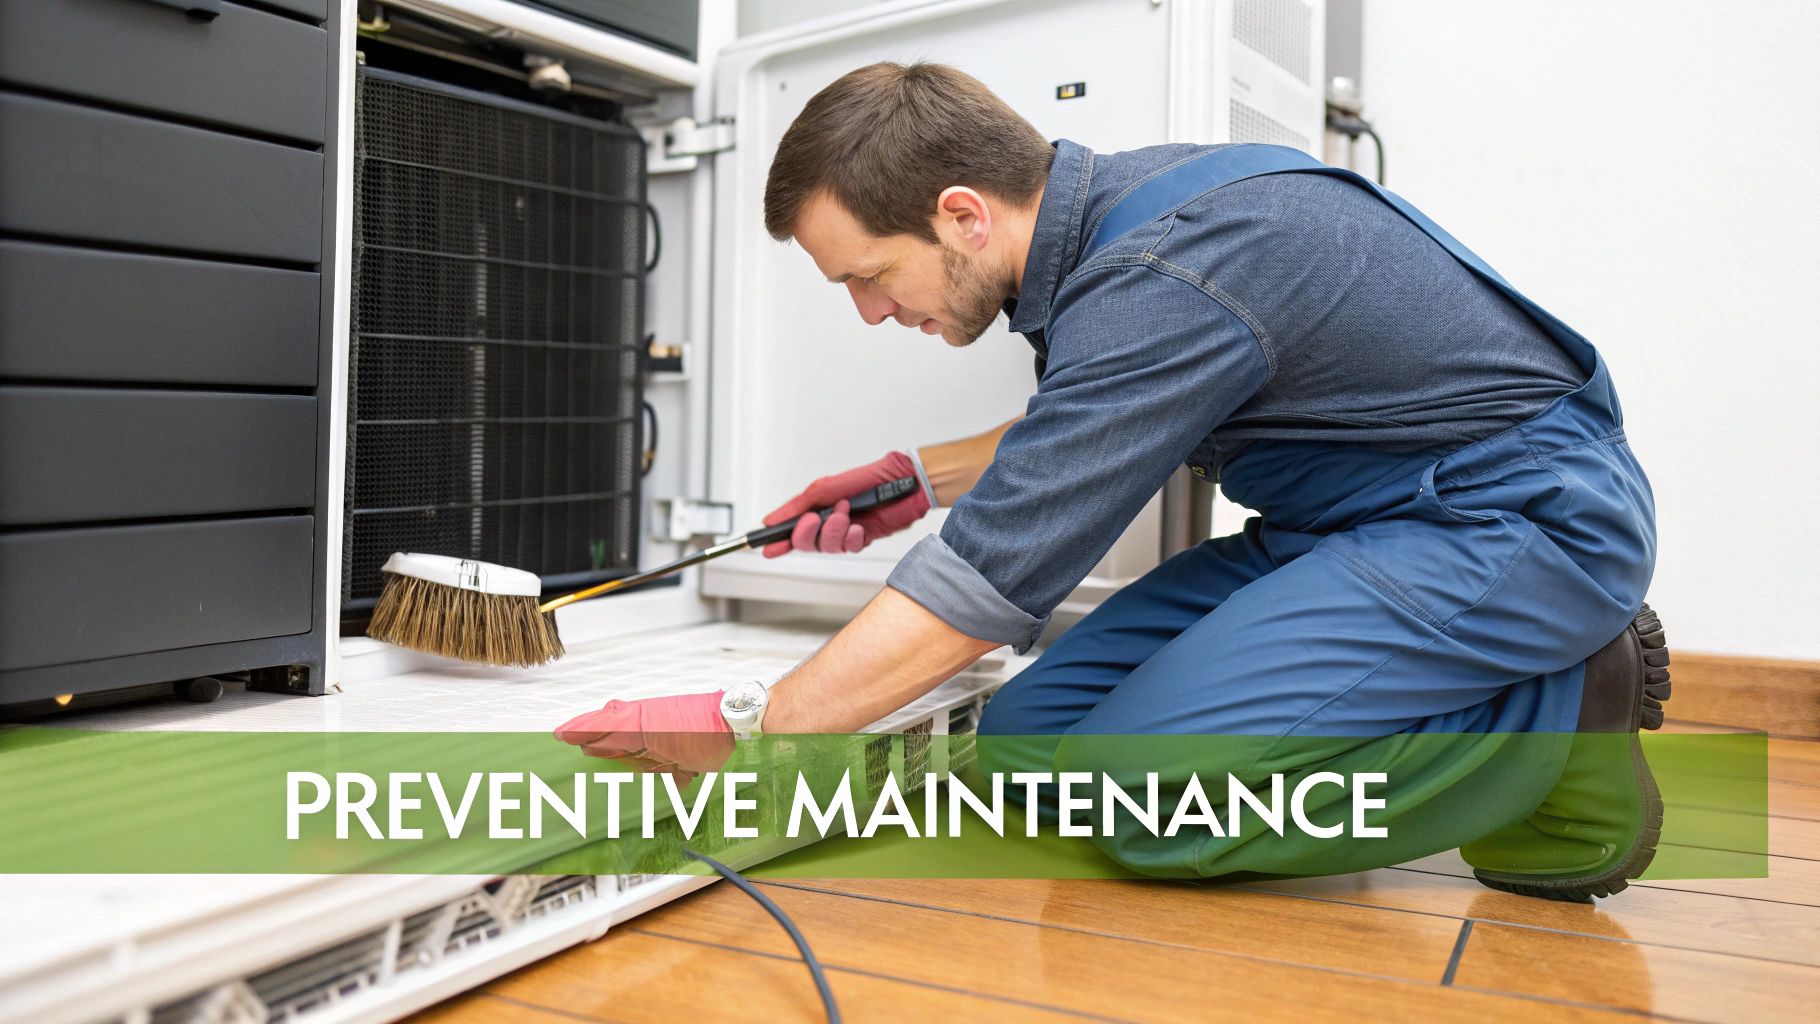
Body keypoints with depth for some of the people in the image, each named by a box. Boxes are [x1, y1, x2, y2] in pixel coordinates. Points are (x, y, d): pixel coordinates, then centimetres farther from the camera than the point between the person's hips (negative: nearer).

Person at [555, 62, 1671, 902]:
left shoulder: (1160, 281, -28)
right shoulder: (1104, 205, 1)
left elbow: (988, 584, -27)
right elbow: (1086, 432, 21)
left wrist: (742, 726, -18)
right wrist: (922, 478, 12)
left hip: (1521, 518, -9)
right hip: (1345, 521, 10)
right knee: (1029, 745, -2)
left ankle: (1564, 707, -6)